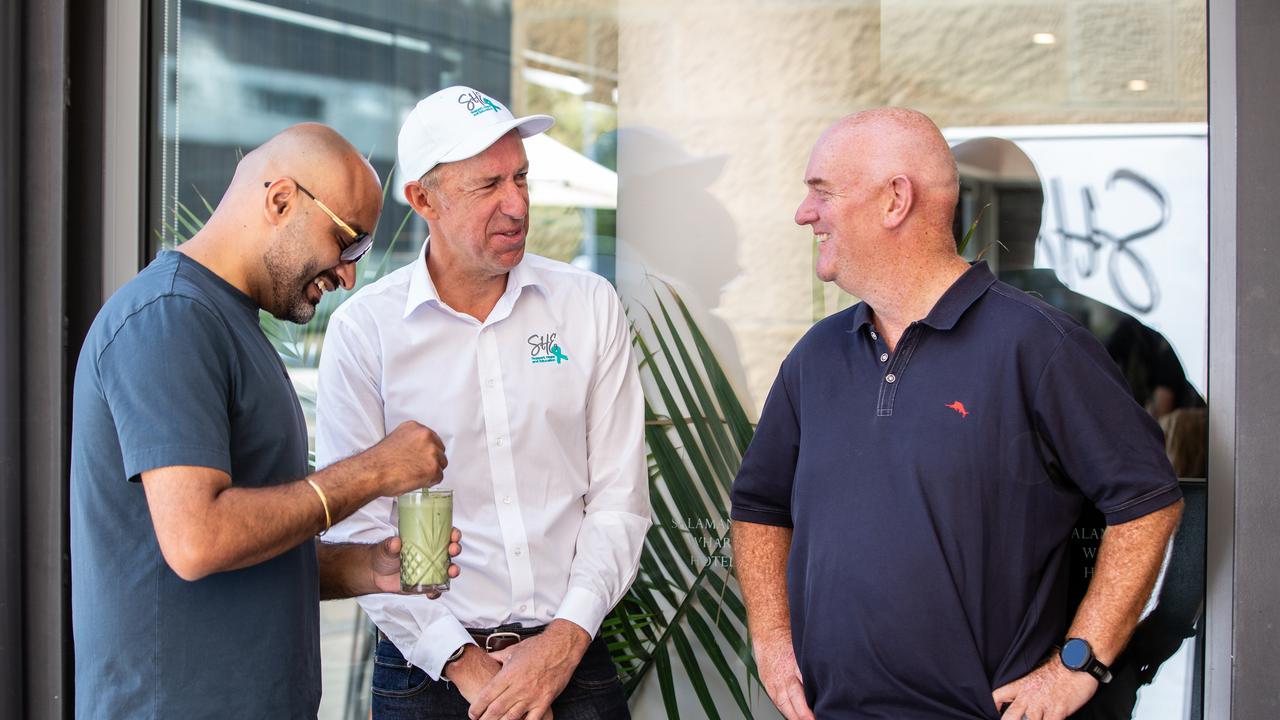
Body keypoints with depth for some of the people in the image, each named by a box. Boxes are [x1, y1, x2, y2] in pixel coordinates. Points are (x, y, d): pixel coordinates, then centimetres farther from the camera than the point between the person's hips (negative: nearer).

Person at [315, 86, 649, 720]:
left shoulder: (590, 305, 1)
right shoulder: (362, 329, -5)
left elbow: (619, 497, 0)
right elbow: (358, 527, -7)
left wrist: (566, 638, -10)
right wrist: (461, 662, -13)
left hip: (571, 657, 2)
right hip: (428, 667, -1)